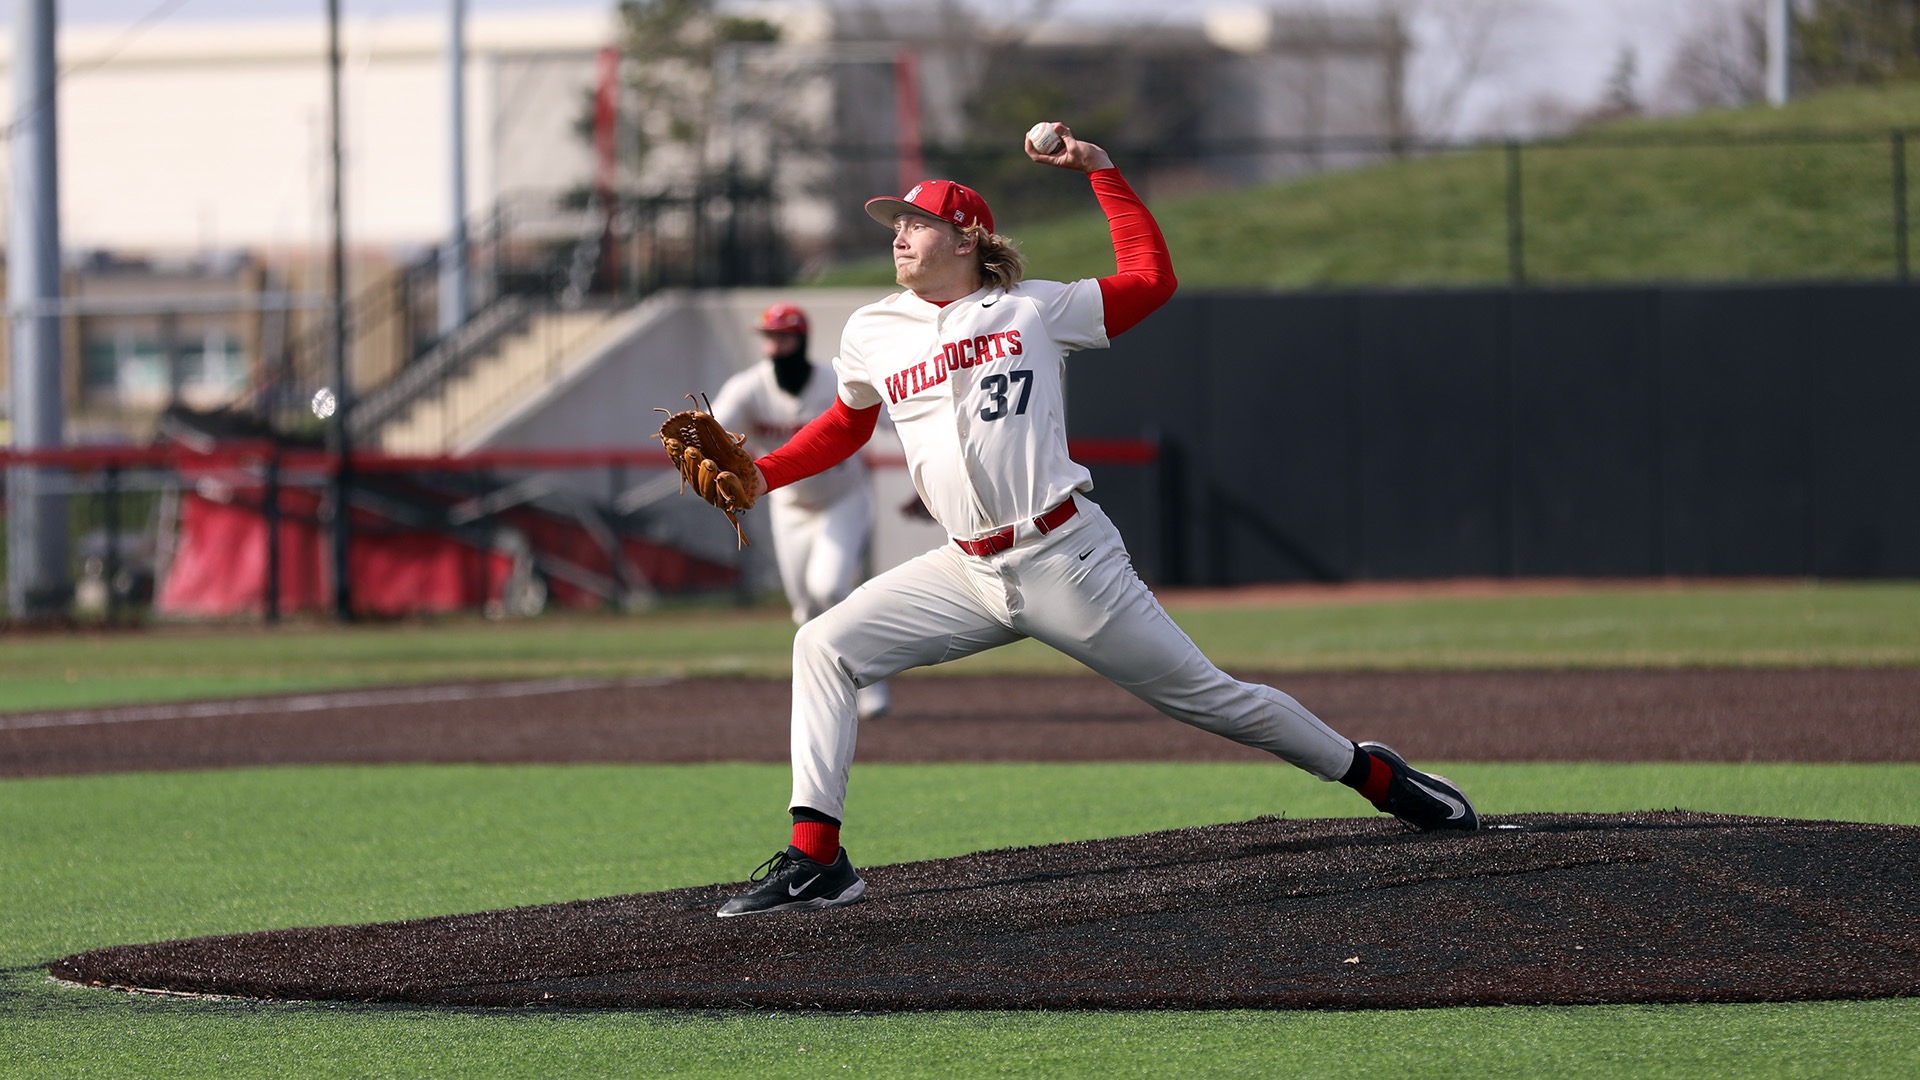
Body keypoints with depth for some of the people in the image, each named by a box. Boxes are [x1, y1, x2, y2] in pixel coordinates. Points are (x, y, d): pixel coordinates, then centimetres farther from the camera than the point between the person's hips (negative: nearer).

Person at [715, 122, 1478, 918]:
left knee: (1205, 696, 0)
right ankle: (815, 861, -14)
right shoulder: (871, 334, 11)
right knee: (824, 646, -12)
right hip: (969, 575, 4)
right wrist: (759, 473, 12)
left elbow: (1151, 278, 1)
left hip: (1068, 561, -4)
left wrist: (1099, 171, 1)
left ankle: (1372, 772, 19)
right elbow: (845, 426, 26)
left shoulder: (1033, 310, 1)